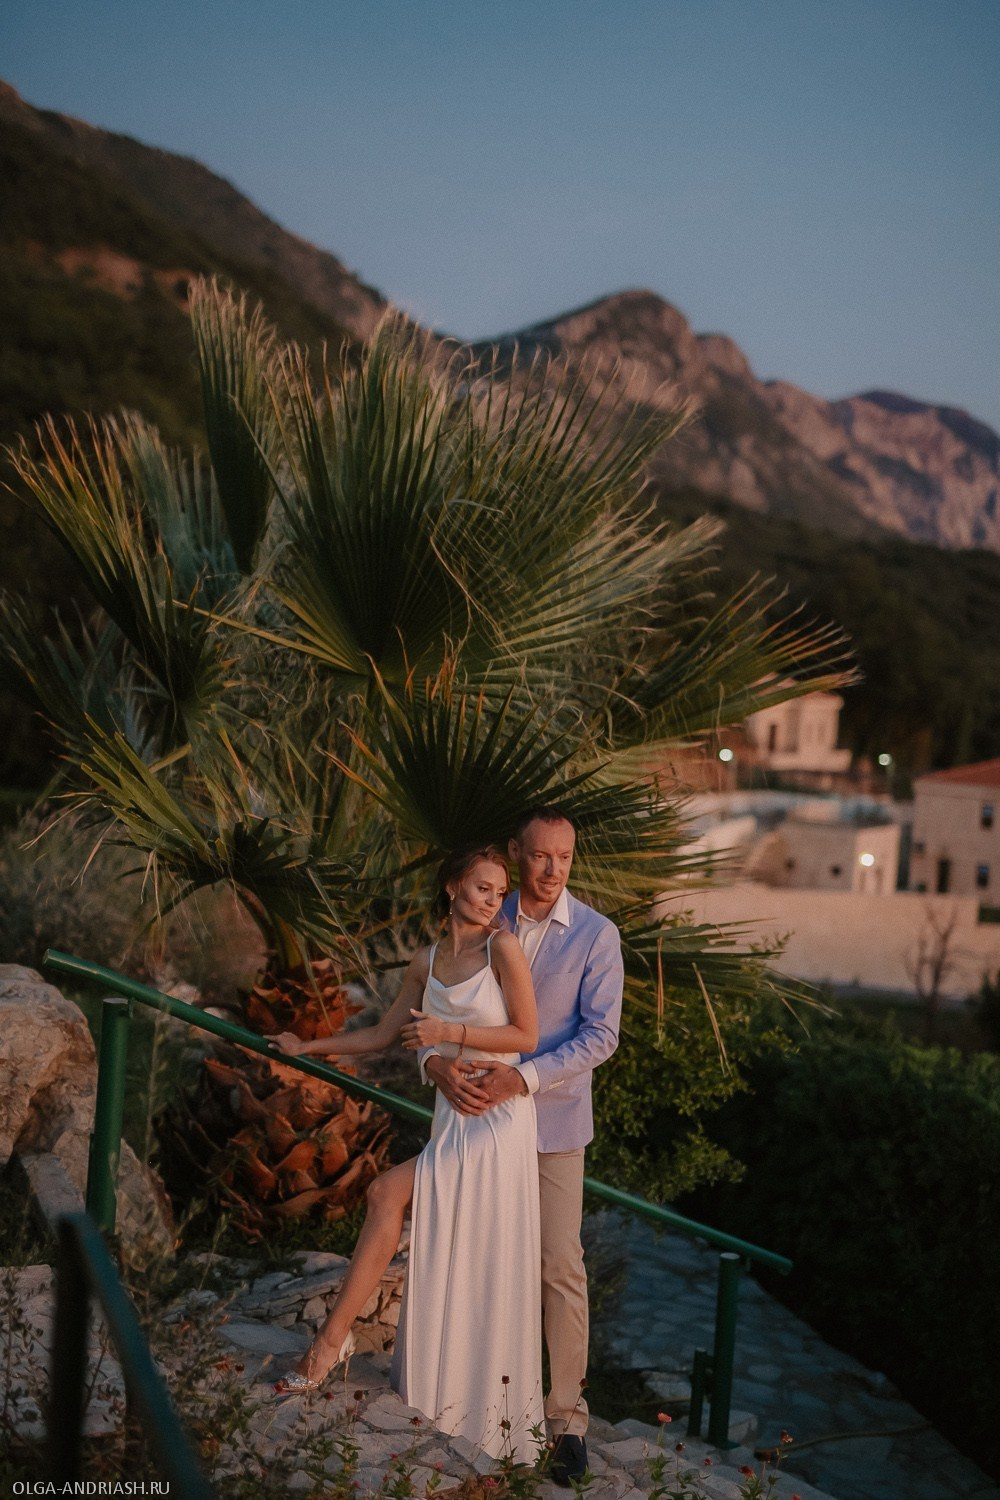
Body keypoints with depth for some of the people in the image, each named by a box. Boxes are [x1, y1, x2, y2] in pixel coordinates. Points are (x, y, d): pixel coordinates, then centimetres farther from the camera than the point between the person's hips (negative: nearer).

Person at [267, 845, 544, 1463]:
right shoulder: (428, 961, 9)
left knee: (389, 1192, -16)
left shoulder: (504, 948, -7)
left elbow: (527, 1036, -9)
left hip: (497, 1117, -5)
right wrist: (308, 1047, 18)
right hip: (453, 1117, 6)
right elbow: (384, 1034, 17)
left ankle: (333, 1340, -7)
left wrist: (449, 1031, -16)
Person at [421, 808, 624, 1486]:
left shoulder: (596, 935, -9)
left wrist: (525, 1077, -24)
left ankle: (568, 1415, 10)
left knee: (561, 1266, -1)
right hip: (480, 1109, 3)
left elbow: (600, 1034, -14)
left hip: (551, 1118, -3)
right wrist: (435, 1058, -18)